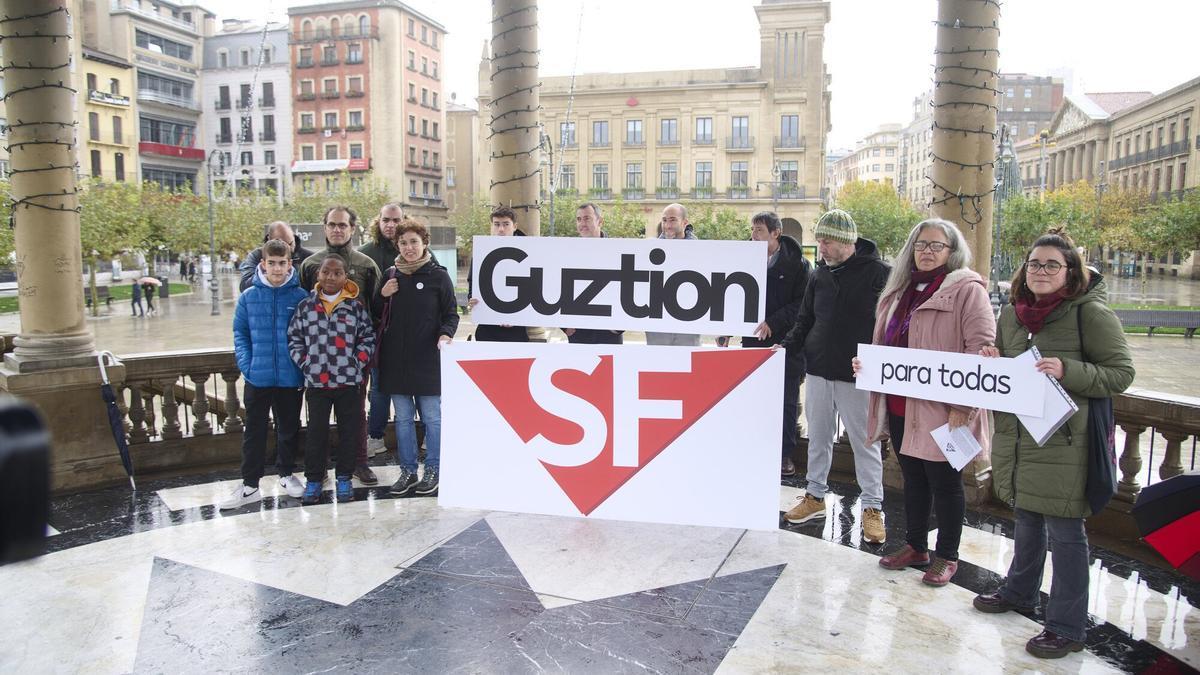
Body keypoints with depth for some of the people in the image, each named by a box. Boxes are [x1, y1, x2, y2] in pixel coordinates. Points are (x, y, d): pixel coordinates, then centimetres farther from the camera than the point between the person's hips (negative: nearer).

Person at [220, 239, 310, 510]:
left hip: (291, 378, 0)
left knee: (289, 429, 15)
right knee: (254, 431, 8)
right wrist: (246, 364, -7)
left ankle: (286, 474, 33)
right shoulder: (248, 297, -1)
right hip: (258, 377, 1)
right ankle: (249, 485, 18)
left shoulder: (301, 297, -4)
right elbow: (240, 333, 4)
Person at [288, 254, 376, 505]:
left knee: (349, 429, 8)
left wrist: (356, 363, -7)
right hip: (316, 381, 1)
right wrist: (306, 363, -3)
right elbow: (294, 339, 7)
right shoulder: (305, 306, 3)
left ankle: (344, 477, 21)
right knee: (316, 430, 8)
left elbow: (368, 338, 3)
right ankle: (313, 479, 20)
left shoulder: (356, 307, 0)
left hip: (349, 380, 0)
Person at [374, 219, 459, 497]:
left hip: (428, 360, -4)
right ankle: (408, 470, 21)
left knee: (432, 417, 3)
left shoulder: (438, 276, -2)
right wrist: (382, 295, -4)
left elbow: (451, 314, 1)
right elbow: (377, 314, 15)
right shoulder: (391, 275, 8)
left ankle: (432, 470, 17)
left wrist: (446, 334, -19)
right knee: (403, 418, 10)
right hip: (396, 359, 4)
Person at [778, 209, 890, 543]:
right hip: (818, 369, 6)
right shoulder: (820, 274, 9)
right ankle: (815, 495, 28)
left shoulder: (878, 273, -8)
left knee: (865, 440, 3)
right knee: (818, 436, 14)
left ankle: (872, 506, 15)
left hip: (857, 376, -5)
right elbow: (805, 320, 15)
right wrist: (787, 345, 0)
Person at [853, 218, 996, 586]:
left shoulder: (967, 289, -9)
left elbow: (981, 350, -16)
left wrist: (963, 404, -20)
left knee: (944, 481, 6)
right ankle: (915, 547, 32)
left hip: (942, 410, -7)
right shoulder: (901, 290, 14)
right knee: (912, 477, 17)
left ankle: (947, 556, 22)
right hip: (899, 405, 7)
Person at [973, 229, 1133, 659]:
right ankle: (1020, 592, 41)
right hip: (1014, 434, 7)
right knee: (1025, 518, 22)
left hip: (1063, 442, -6)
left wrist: (1067, 371, -24)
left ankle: (1067, 627, 14)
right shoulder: (1012, 313, 9)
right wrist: (991, 363, -2)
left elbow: (1121, 373, -10)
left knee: (1064, 530, 1)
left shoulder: (1091, 313, -10)